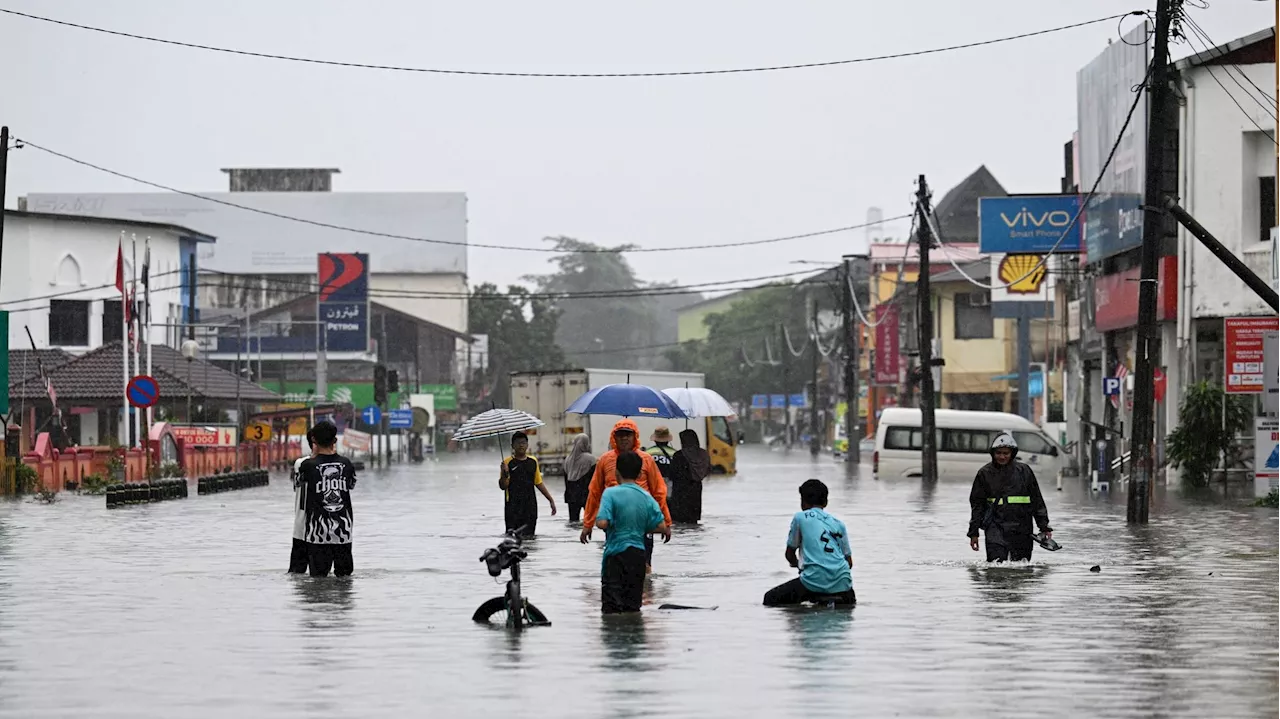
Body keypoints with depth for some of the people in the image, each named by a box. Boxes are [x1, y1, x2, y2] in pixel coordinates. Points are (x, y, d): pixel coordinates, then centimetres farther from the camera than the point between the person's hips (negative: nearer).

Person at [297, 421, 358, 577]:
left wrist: (314, 455, 14)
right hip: (343, 529, 3)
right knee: (344, 576, 11)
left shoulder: (308, 465, -10)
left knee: (319, 577, 2)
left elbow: (300, 478, 11)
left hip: (318, 531, -3)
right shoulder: (346, 463, 0)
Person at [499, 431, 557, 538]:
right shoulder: (508, 462, -3)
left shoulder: (533, 461, 11)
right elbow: (503, 486, -8)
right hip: (513, 507, -4)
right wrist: (505, 473, -26)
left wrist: (551, 500, 19)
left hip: (530, 505, 4)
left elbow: (539, 483, 20)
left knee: (529, 536, 5)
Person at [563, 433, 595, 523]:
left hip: (572, 495, 4)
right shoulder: (590, 459, -10)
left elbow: (566, 479, 11)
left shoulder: (568, 459, 6)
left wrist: (567, 496, 17)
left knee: (573, 517, 6)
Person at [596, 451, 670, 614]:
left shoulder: (611, 493, -10)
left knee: (612, 607, -3)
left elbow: (602, 523, -20)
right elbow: (662, 527, -1)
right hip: (638, 554, 4)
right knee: (633, 607, 12)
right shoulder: (646, 497, 2)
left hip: (616, 553, -4)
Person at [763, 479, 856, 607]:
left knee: (770, 599, 7)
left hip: (814, 581, -4)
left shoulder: (800, 517, 8)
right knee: (850, 602, 36)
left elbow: (789, 554, 17)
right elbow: (849, 562, 17)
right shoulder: (839, 524, 17)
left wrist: (798, 564, 38)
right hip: (842, 583, 4)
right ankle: (837, 600, 3)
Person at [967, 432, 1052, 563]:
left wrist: (1044, 527, 6)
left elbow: (1037, 501, 11)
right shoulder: (985, 473, 6)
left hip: (1021, 528, 1)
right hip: (995, 526, -1)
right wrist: (973, 532, 7)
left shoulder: (1024, 471, 7)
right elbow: (976, 504, 10)